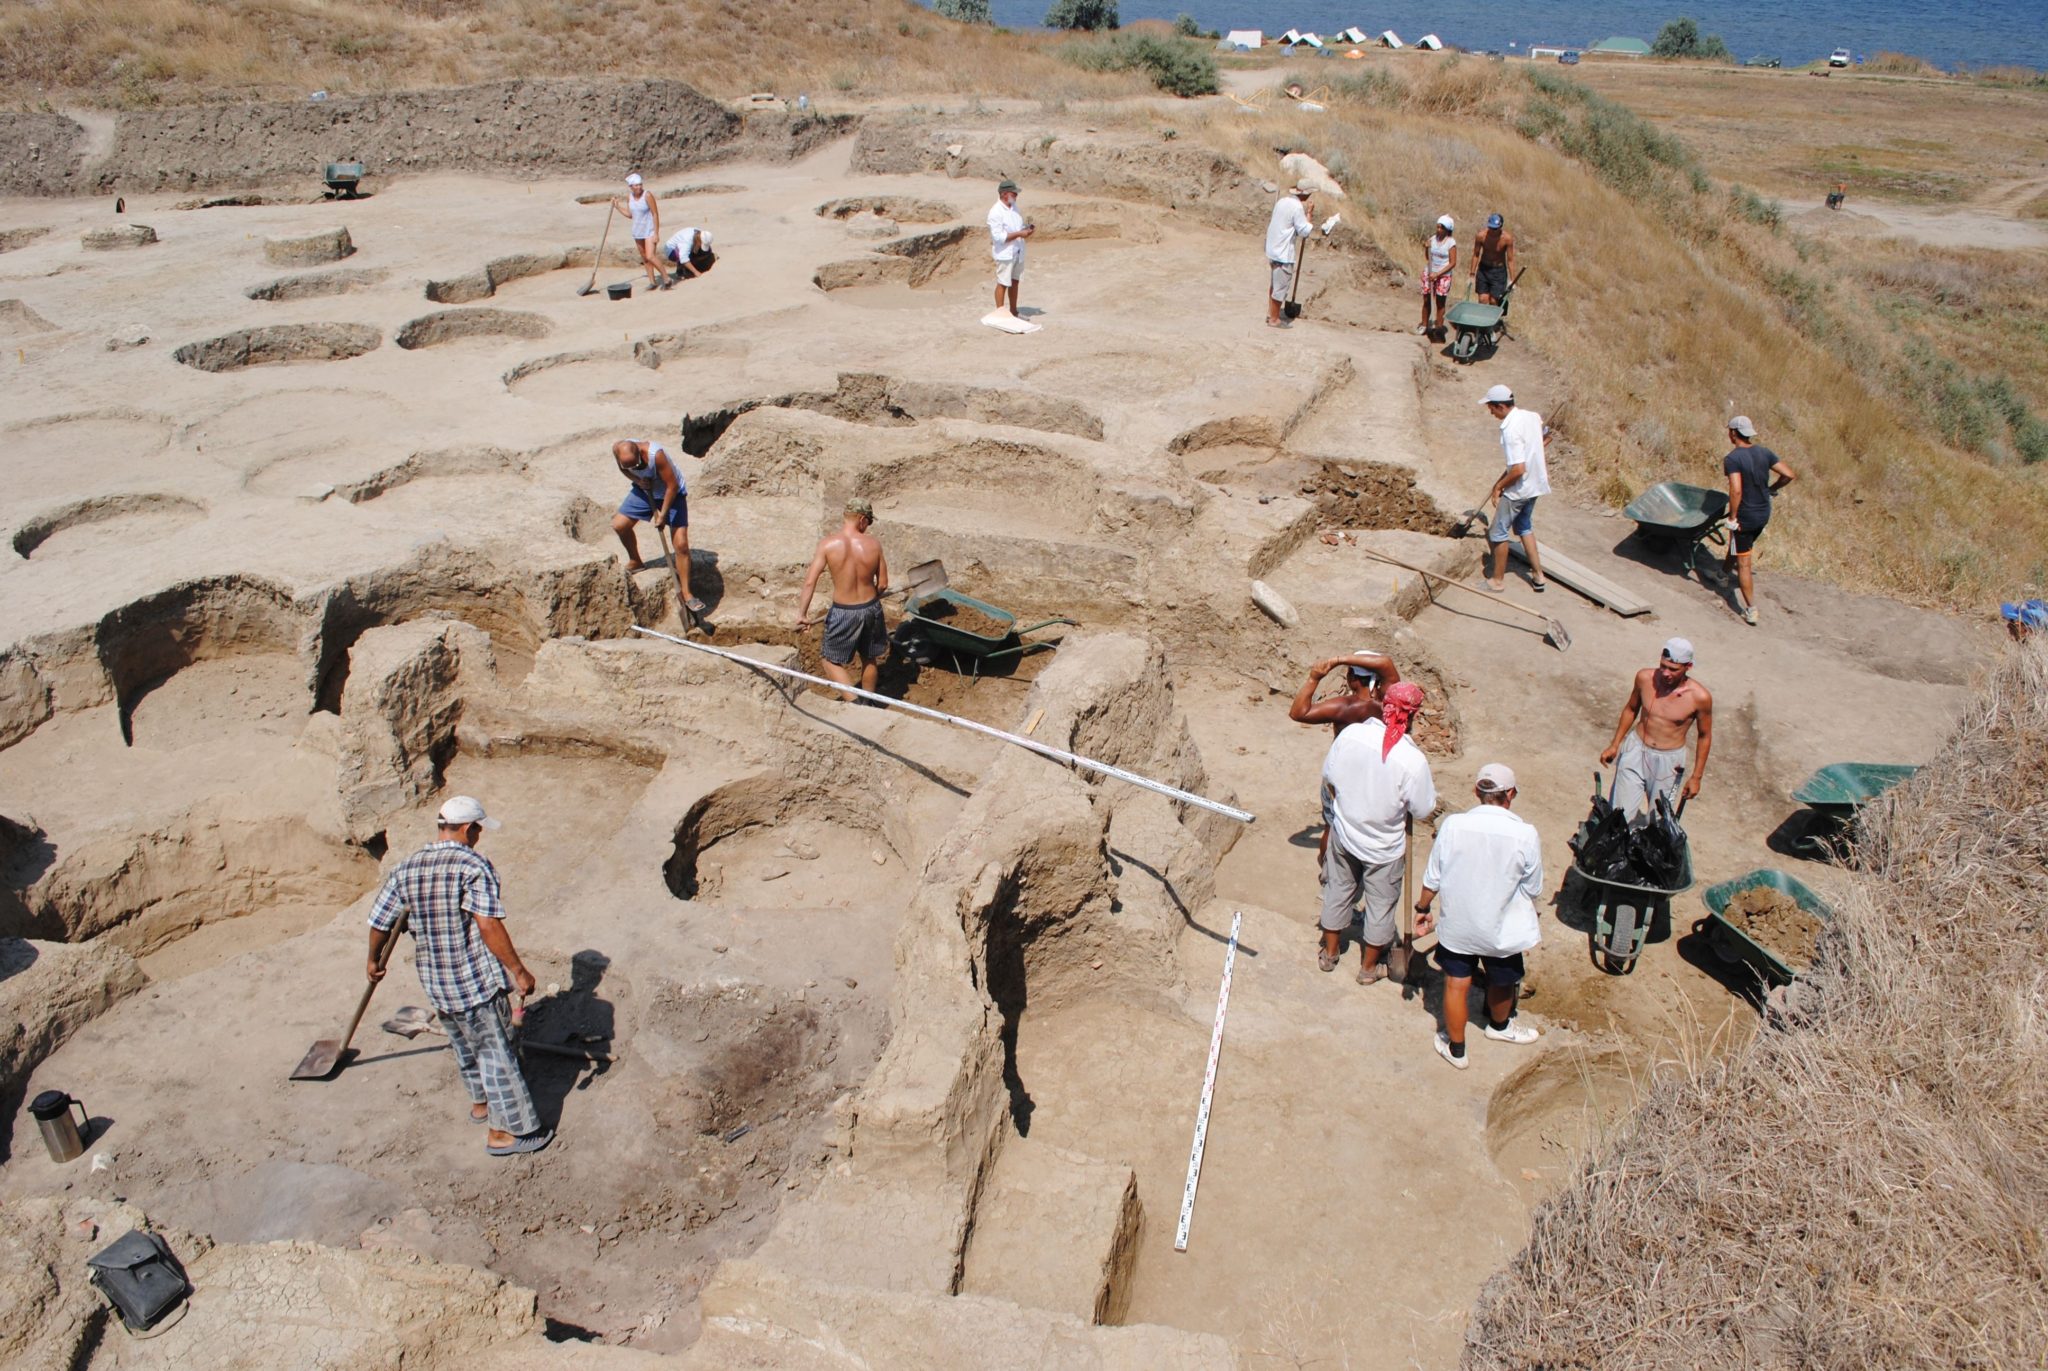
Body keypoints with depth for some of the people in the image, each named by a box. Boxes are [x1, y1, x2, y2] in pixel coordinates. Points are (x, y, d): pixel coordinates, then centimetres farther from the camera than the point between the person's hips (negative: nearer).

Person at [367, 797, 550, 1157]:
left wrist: (374, 960, 27)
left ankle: (481, 1103, 45)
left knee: (465, 1045, 26)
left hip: (434, 983, 7)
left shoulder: (405, 870, 2)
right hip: (476, 979, -6)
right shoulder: (474, 865, -17)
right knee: (496, 1052, 6)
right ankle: (505, 1131, 13)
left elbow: (379, 923, 8)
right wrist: (519, 971, -19)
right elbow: (489, 925, -25)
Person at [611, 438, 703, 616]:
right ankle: (635, 562, 25)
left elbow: (672, 486, -29)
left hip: (671, 493, -5)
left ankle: (686, 594, -5)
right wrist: (637, 479, -20)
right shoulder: (618, 450, -22)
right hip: (644, 489, 5)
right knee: (619, 524, -2)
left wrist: (663, 514, -25)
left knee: (681, 545, -12)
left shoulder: (656, 454, -39)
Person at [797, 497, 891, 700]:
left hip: (843, 613, -3)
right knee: (869, 658, 24)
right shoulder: (873, 543, -10)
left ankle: (854, 701, -1)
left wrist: (802, 612, -14)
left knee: (832, 661, 14)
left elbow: (810, 581, -20)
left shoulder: (828, 543, -15)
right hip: (870, 609, 3)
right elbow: (883, 584, -2)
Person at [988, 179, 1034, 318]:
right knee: (1003, 284, -1)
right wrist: (1019, 234, -24)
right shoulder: (995, 212, -18)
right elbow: (999, 236, -22)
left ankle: (1013, 311, 25)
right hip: (1005, 253, -8)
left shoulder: (1014, 206, 7)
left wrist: (1027, 228, -2)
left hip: (1017, 252, 8)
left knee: (1014, 282, 15)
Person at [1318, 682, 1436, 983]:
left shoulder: (1350, 733, -18)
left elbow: (1328, 780, -3)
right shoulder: (1412, 759, -29)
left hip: (1343, 832, 4)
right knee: (1380, 903, 19)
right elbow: (1423, 811, -17)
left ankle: (1330, 952, 44)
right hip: (1384, 846, -3)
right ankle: (1369, 967, 37)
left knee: (1337, 891, 24)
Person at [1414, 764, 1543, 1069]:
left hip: (1457, 926, 0)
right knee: (1502, 983, 26)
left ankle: (1455, 1049, 32)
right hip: (1502, 930, 0)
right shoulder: (1525, 834, -20)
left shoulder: (1452, 825, -17)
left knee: (1457, 984, 18)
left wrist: (1423, 909, 11)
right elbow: (1533, 889, -7)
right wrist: (1527, 916, 15)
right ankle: (1499, 1026, 53)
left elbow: (1432, 878, -7)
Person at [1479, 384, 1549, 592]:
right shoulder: (1533, 416, -1)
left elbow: (1518, 470, -30)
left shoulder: (1510, 430, -27)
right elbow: (1546, 436, 19)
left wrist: (1499, 486, -15)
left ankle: (1498, 580, 18)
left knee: (1498, 533, 7)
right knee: (1524, 527, 24)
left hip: (1518, 489, -9)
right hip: (1535, 485, 9)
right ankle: (1538, 576, 28)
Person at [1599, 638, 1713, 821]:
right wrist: (1614, 745, 11)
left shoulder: (1700, 697, -19)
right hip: (1636, 750, 2)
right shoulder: (1645, 678, -12)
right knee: (1621, 814, 0)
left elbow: (1705, 736, -4)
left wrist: (1696, 777, 0)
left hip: (1668, 760, -2)